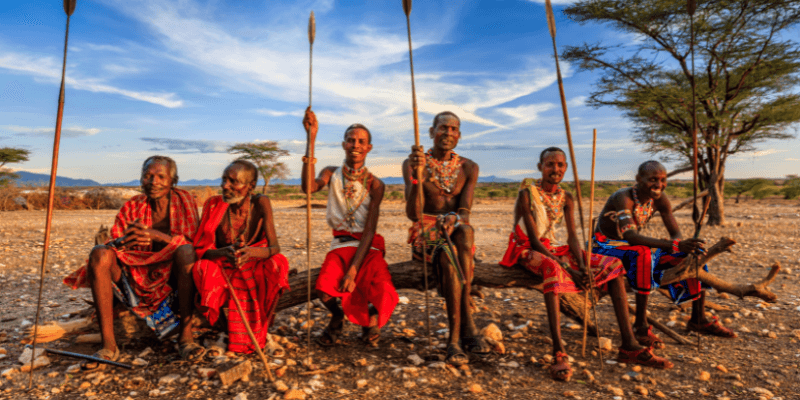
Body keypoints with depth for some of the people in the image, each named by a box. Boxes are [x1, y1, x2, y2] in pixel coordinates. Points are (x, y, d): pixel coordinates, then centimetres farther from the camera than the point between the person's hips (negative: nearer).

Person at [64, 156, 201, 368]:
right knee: (99, 253, -19)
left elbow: (192, 243, -12)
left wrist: (155, 235, -27)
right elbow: (113, 243, -2)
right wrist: (124, 241, -27)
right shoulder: (132, 206, 7)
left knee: (185, 251, -32)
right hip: (135, 277, 3)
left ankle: (186, 335, -29)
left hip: (172, 276, -3)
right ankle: (108, 345, -22)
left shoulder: (184, 200, -1)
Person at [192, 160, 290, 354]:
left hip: (254, 268, -1)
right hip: (222, 268, 1)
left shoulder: (260, 203, -16)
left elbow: (275, 247, -22)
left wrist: (252, 252, -45)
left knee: (277, 264, -31)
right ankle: (218, 319, -1)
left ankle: (260, 329, -10)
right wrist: (225, 252, -40)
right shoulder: (214, 204, -13)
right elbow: (202, 249, -16)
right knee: (203, 267, -31)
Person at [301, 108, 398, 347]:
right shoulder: (332, 174, 3)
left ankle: (371, 316, 15)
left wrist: (353, 271, -21)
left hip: (368, 247, -1)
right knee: (324, 289, -27)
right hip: (341, 245, 1)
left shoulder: (374, 184, -4)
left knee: (383, 295, -26)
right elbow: (308, 188, -21)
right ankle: (338, 316, 13)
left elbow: (369, 231, -11)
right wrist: (311, 137, -22)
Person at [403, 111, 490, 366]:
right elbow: (412, 214, -12)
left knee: (465, 230, -35)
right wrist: (417, 176, -28)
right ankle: (468, 328, -30)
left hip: (456, 233, 2)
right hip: (425, 233, -2)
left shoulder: (468, 168, 9)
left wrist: (455, 218, -31)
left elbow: (465, 212, -6)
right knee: (448, 255, -36)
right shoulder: (413, 164, 0)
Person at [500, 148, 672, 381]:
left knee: (612, 264, -5)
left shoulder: (566, 198, 8)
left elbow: (572, 236, 1)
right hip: (527, 251, -7)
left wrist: (582, 266, -19)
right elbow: (534, 240, -18)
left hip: (553, 249, 7)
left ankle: (629, 346, -8)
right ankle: (559, 353, -44)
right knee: (553, 268, -41)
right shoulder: (527, 194, -12)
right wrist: (568, 269, -24)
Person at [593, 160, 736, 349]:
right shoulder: (623, 198, -27)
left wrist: (686, 245, -27)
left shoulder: (660, 200, -5)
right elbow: (630, 236, -40)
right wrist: (675, 245, -50)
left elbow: (676, 233, -3)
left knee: (695, 254, 0)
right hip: (605, 247, -8)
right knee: (643, 253, -39)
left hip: (634, 248, 8)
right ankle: (641, 327, -31)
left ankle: (699, 319, 14)